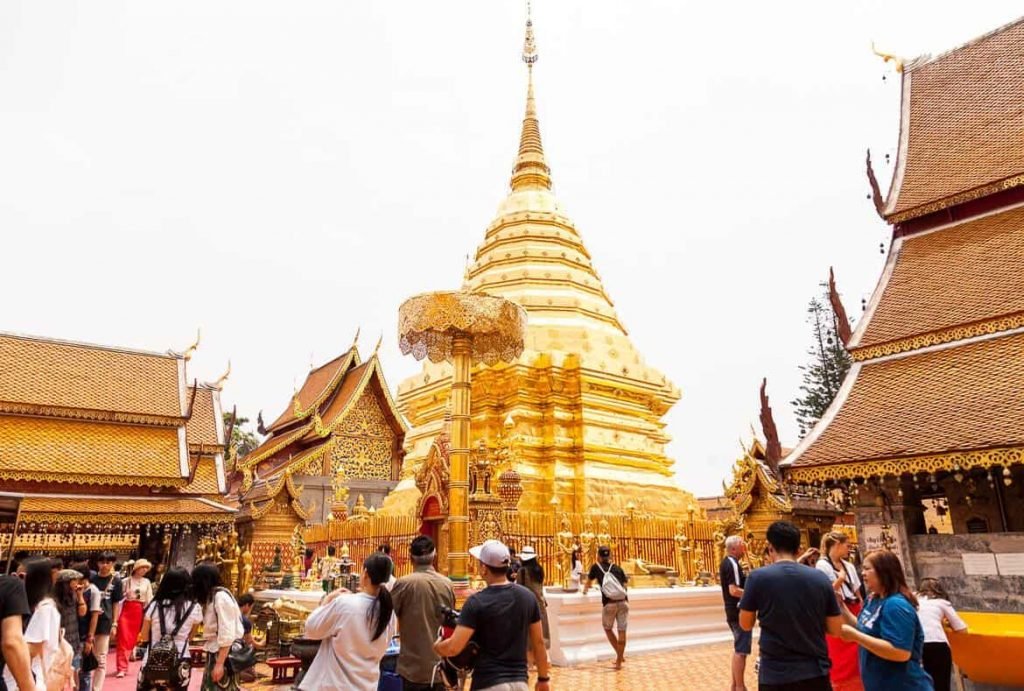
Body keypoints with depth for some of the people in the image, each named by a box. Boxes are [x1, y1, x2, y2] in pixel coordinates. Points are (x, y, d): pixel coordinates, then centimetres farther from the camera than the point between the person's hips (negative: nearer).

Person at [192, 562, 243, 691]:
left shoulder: (221, 597, -16)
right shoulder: (211, 597, 13)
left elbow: (227, 635, -21)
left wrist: (219, 664, -21)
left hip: (224, 654, -9)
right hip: (215, 653, 9)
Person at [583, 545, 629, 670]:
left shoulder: (596, 567, 16)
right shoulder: (618, 568, 19)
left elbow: (588, 582, 31)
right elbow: (625, 584, 19)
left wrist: (585, 590, 51)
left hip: (609, 603, -2)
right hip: (623, 601, 2)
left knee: (608, 628, 20)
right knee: (622, 631, 9)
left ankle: (620, 655, 18)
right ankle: (619, 661, 12)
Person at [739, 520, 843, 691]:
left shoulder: (757, 577, -11)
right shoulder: (820, 577, -3)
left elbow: (746, 625, 0)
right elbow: (836, 629, 3)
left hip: (775, 675, -2)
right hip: (816, 673, 2)